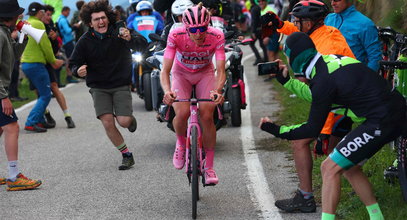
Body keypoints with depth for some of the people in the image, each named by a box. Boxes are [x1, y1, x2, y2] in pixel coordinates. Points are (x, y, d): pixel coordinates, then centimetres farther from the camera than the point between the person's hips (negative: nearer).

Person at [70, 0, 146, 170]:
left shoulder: (119, 32, -8)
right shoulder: (85, 41, -4)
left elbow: (143, 45, -16)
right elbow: (74, 63, 1)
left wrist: (130, 38, -38)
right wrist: (78, 71, -23)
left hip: (121, 84, -1)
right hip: (99, 87, 1)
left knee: (123, 121, -14)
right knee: (107, 122, -13)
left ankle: (130, 118, 26)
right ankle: (127, 155, 6)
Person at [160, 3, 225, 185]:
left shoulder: (216, 37, -29)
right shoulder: (176, 36, -31)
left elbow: (220, 71, -30)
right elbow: (165, 70, -32)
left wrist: (217, 90, -51)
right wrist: (167, 91, -52)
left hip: (205, 73, 0)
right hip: (181, 74, 0)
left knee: (207, 117, -17)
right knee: (182, 114, -24)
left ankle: (209, 168, 0)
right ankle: (181, 143, 11)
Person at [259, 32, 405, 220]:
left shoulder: (323, 79, -16)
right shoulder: (331, 59, 9)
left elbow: (313, 129, -11)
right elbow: (315, 96, 26)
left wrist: (276, 130, -3)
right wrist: (286, 80, 25)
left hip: (381, 122, -10)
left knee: (330, 168, -5)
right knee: (348, 167, 19)